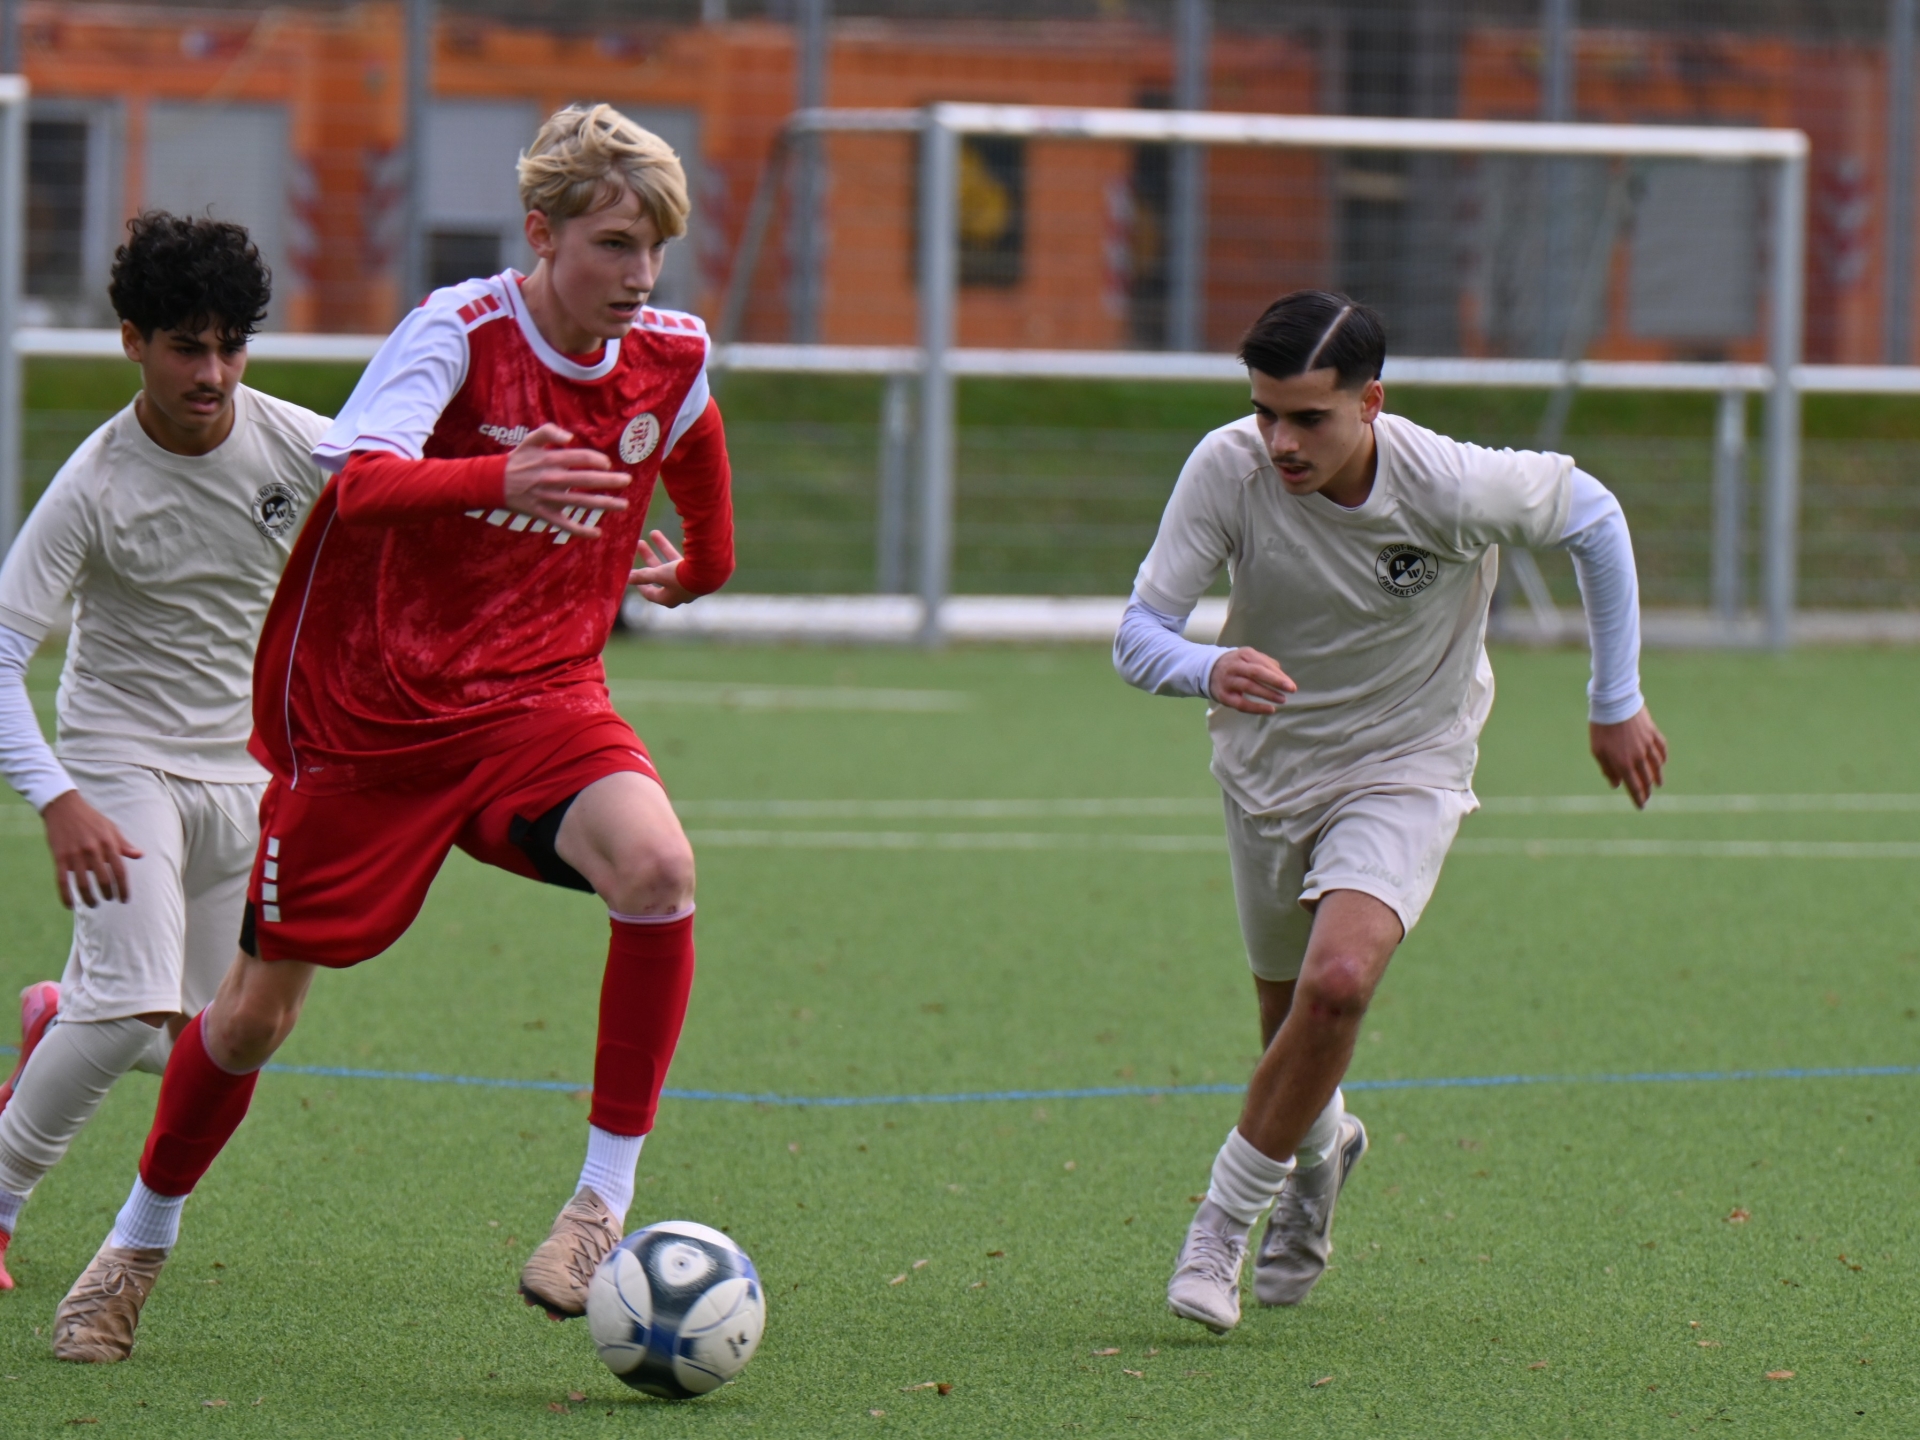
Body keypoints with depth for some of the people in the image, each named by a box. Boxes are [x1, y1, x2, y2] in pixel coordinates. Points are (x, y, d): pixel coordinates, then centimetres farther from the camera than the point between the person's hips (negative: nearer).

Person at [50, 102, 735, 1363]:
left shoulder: (671, 360, -3)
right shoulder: (459, 332, -18)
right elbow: (358, 480, -37)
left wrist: (700, 566, 31)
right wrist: (499, 476, -53)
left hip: (538, 696, 3)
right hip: (365, 712, -3)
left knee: (658, 868, -30)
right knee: (258, 1007, 5)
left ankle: (607, 1195, -19)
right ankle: (143, 1238, 31)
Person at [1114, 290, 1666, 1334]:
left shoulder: (1453, 487, -26)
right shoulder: (1227, 469, -22)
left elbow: (1592, 519, -6)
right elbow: (1138, 634, -21)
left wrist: (1617, 703, 0)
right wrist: (1209, 670, -45)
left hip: (1405, 771, -3)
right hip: (1265, 768, 3)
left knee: (1337, 981, -26)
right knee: (1288, 1009, 16)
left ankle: (1223, 1223, -9)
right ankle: (1319, 1150, 52)